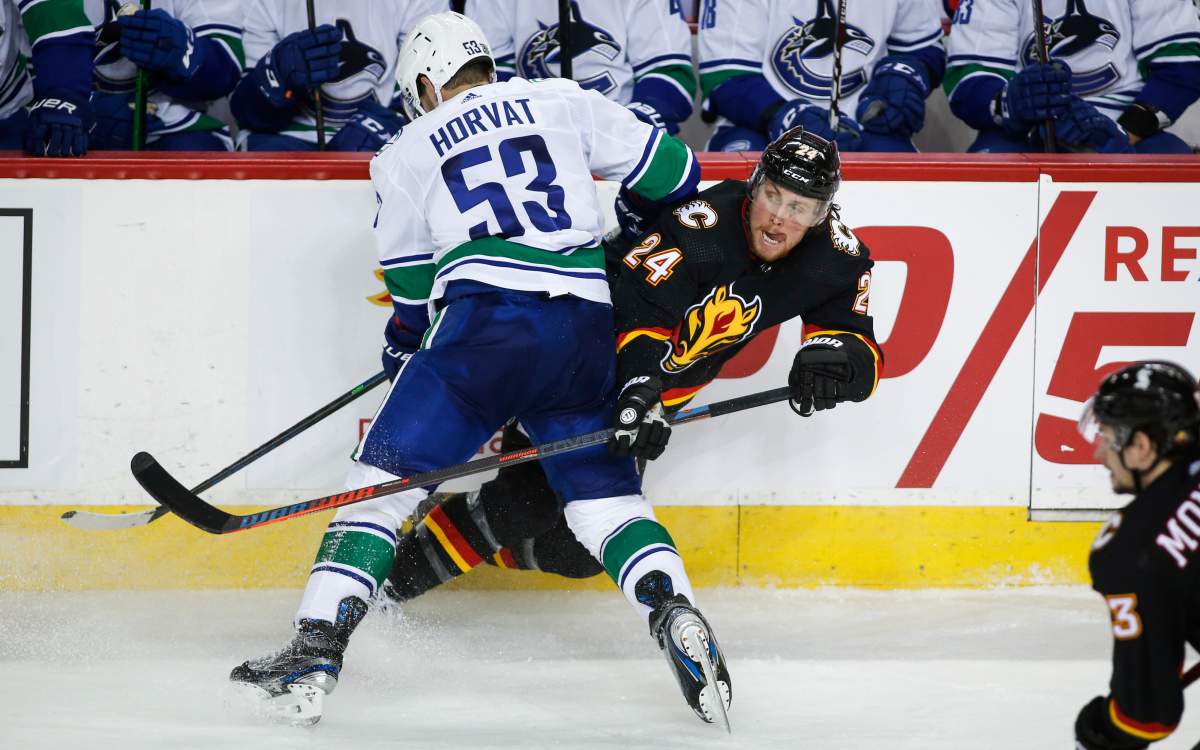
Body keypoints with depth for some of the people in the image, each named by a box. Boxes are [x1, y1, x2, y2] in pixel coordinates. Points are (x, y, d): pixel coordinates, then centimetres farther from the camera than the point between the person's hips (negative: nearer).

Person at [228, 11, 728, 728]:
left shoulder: (408, 152, 18)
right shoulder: (565, 102, 19)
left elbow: (412, 287, 21)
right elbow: (674, 173, 17)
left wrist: (405, 342, 42)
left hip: (486, 316, -2)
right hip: (587, 331, 2)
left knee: (384, 479, 3)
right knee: (607, 495, 13)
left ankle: (317, 647, -10)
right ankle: (676, 614, -12)